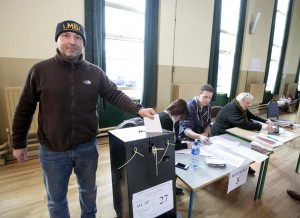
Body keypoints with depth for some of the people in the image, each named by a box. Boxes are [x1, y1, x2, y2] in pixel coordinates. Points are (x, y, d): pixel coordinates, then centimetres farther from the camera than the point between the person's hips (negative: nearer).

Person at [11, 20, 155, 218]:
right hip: (52, 151, -1)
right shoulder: (40, 70, -7)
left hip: (87, 147, 2)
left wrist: (138, 109, -21)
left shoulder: (95, 72, -4)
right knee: (56, 198, 20)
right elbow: (24, 110, 0)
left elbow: (115, 95, -6)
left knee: (89, 190, 24)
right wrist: (19, 144, 5)